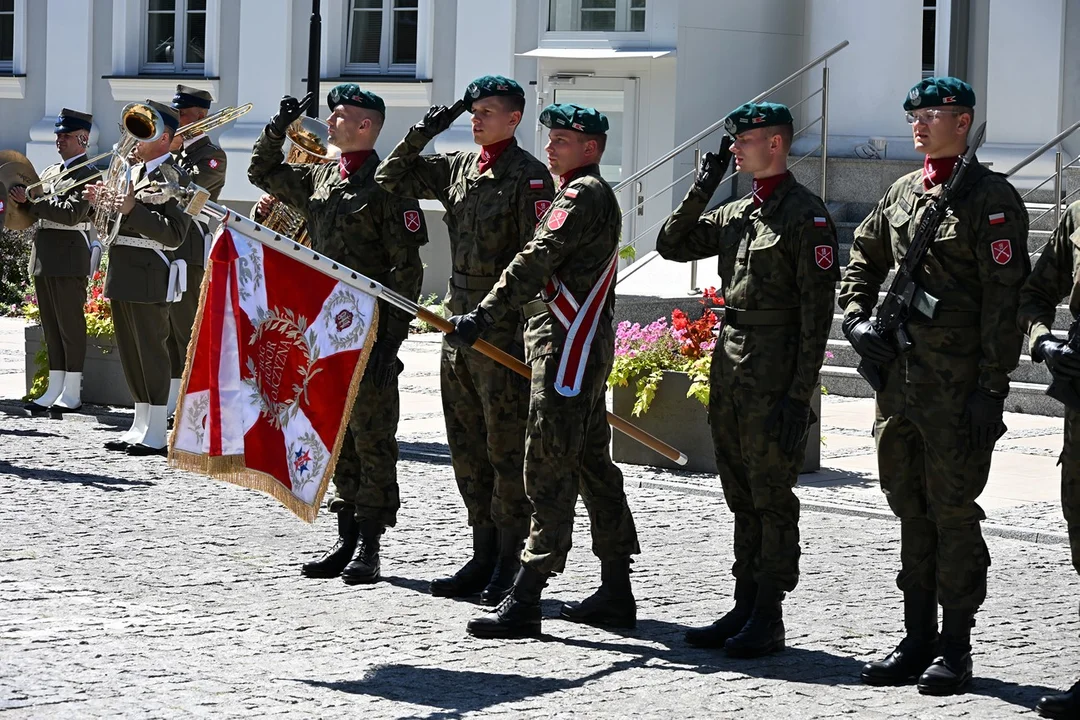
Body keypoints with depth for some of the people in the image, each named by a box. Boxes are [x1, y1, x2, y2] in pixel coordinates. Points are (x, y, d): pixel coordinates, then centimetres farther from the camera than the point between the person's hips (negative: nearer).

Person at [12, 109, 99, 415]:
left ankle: (72, 392, 1)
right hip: (43, 255, 8)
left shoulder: (87, 175, -7)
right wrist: (23, 201, -1)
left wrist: (31, 199, -18)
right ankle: (54, 390, 13)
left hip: (69, 257, -8)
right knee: (50, 326, 9)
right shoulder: (49, 172, 18)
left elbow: (72, 214, -19)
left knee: (70, 325, -3)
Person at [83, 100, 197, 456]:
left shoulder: (174, 177, -10)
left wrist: (132, 210, -24)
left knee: (150, 350, -5)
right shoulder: (132, 171, 18)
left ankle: (157, 435, -1)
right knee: (131, 351, 12)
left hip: (147, 277, -9)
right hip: (122, 275, 9)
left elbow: (174, 234, -18)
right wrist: (104, 203, 8)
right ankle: (140, 426, 20)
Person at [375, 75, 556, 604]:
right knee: (468, 447, 12)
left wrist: (525, 328, -19)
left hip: (505, 329, -8)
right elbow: (390, 181, 19)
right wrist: (419, 137, 5)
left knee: (507, 448, -3)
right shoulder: (457, 168, 12)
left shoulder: (529, 177, -9)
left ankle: (510, 565, 2)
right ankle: (484, 555, 20)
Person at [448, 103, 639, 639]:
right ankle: (616, 593, 20)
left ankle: (524, 599, -15)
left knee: (548, 470, -12)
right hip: (585, 351, 11)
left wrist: (484, 316, -28)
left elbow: (536, 261, -22)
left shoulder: (582, 195, -11)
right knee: (591, 463, 14)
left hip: (566, 348, -11)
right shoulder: (596, 196, 22)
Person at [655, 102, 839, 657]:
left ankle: (769, 620, 2)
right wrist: (701, 190, 5)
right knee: (741, 498, 12)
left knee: (771, 497, -3)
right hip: (729, 367, 8)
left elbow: (817, 310, -14)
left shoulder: (806, 216, -11)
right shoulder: (736, 214, 14)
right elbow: (671, 246, 19)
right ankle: (745, 608, 19)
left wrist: (801, 394, -18)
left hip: (775, 376, -8)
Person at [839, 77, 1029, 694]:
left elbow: (1006, 301, -13)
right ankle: (917, 641, 20)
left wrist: (992, 389, -17)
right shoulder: (903, 193, 13)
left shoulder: (991, 199, -9)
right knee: (912, 512, 12)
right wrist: (856, 318, 7)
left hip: (959, 387, -7)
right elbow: (863, 261, 26)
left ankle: (957, 649, 6)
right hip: (898, 378, 7)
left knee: (954, 514, -2)